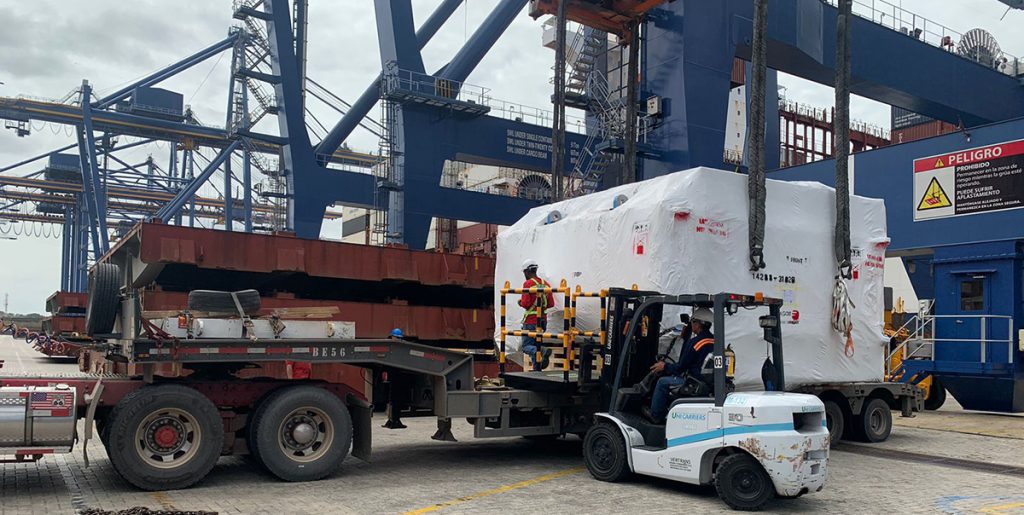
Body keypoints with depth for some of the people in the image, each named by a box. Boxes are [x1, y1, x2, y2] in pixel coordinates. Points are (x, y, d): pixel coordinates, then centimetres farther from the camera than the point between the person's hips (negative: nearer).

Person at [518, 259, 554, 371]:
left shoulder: (528, 284, -12)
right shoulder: (545, 284, 9)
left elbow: (525, 303, -19)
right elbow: (551, 303, 9)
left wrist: (520, 302, 2)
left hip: (530, 321, -7)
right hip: (543, 320, 7)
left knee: (527, 346, -2)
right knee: (535, 345, 17)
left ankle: (543, 352, -29)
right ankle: (537, 369, 12)